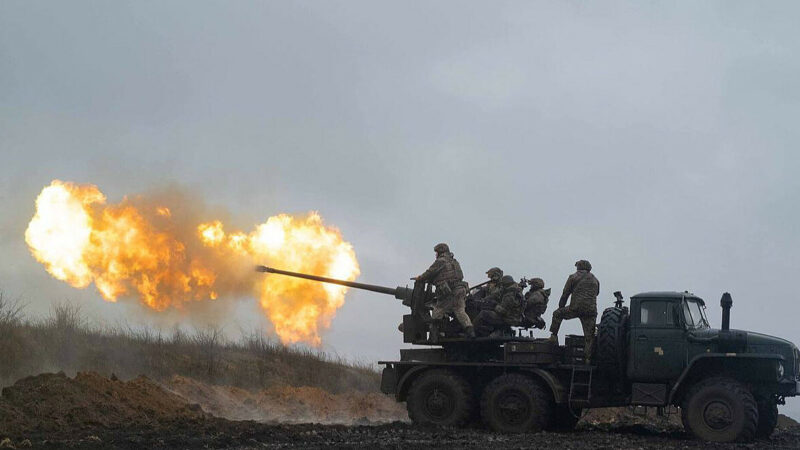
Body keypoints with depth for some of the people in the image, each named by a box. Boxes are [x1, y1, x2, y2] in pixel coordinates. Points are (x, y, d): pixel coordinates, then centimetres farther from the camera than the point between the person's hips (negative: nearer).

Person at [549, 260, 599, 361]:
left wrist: (561, 307, 22)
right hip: (591, 311, 3)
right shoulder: (595, 279, 21)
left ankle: (554, 336, 14)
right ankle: (587, 358, -1)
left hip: (576, 308, -3)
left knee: (557, 314, 20)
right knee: (589, 336, 5)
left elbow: (565, 295, 12)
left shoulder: (573, 277, 9)